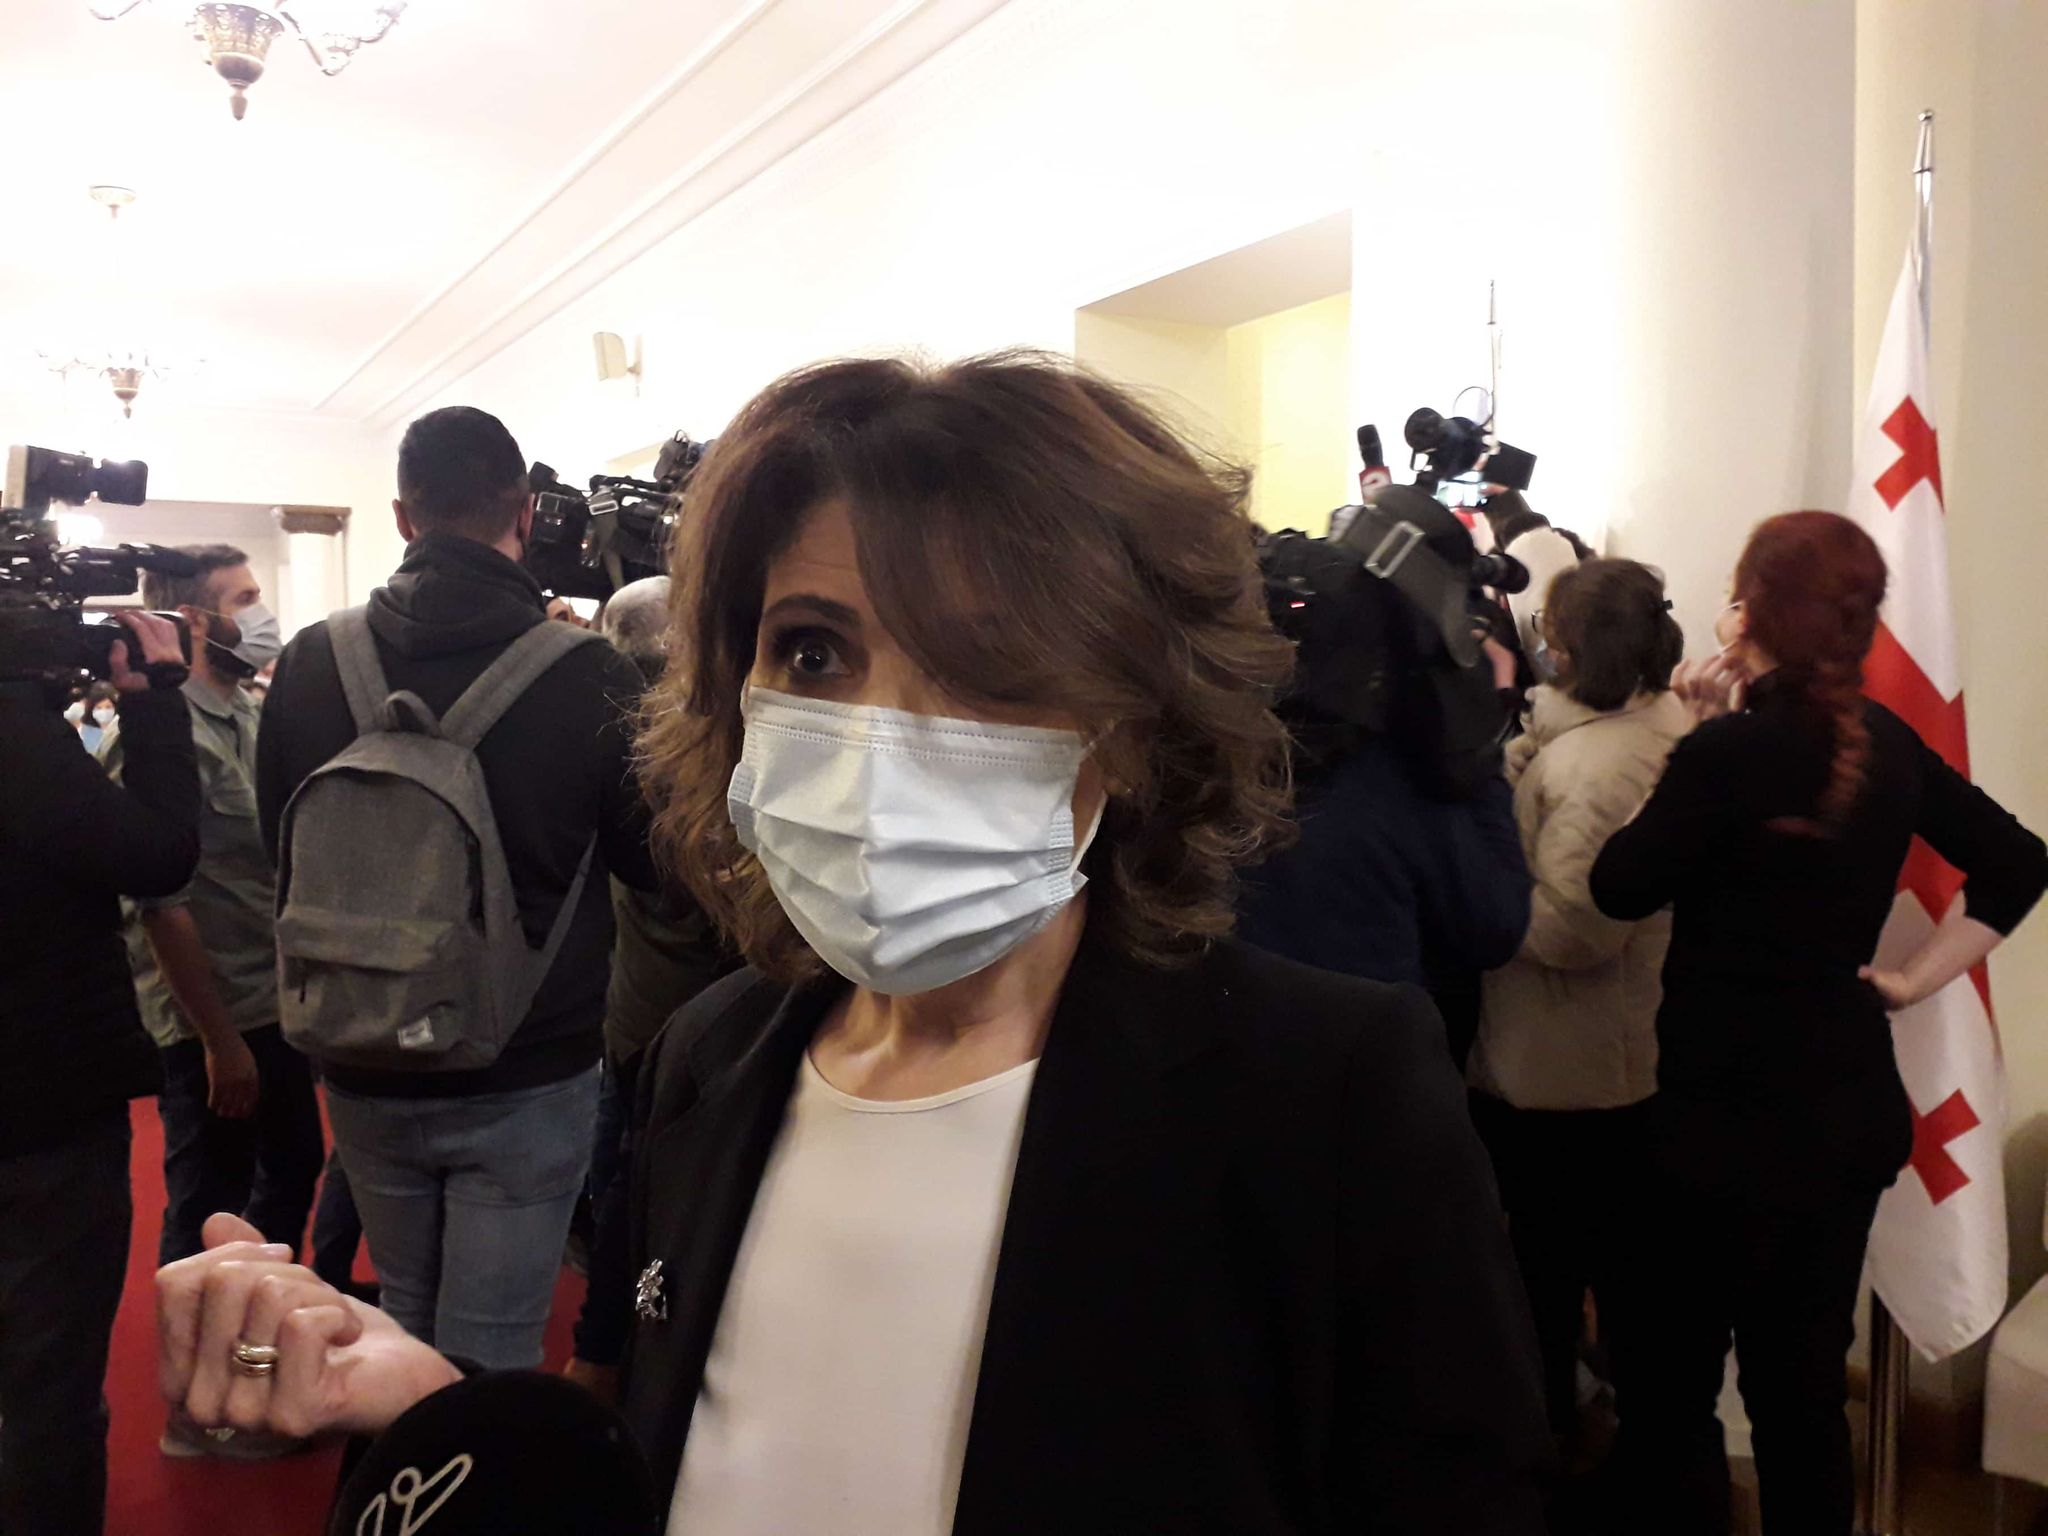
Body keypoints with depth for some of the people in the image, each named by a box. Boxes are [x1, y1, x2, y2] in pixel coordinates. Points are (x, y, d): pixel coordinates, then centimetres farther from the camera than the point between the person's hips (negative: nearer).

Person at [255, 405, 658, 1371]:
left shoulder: (310, 664, -7)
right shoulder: (587, 676, -18)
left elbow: (278, 844, 8)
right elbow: (652, 859, -4)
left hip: (367, 1075, 4)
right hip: (529, 1080, -4)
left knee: (407, 1322, 24)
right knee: (490, 1358, 8)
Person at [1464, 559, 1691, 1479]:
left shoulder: (1587, 762, -26)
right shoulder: (1670, 729, 2)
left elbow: (1566, 925, -31)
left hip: (1556, 1064, -8)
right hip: (1647, 1050, 9)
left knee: (1547, 1246, 11)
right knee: (1629, 1243, 21)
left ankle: (1550, 1423, 29)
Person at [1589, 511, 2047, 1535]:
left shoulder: (1731, 748, -19)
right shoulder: (1889, 743, 3)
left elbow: (1621, 890, -9)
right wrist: (1914, 980, 7)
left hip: (1732, 1113, -7)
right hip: (1850, 1104, 7)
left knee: (1669, 1381, 8)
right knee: (1801, 1383, 19)